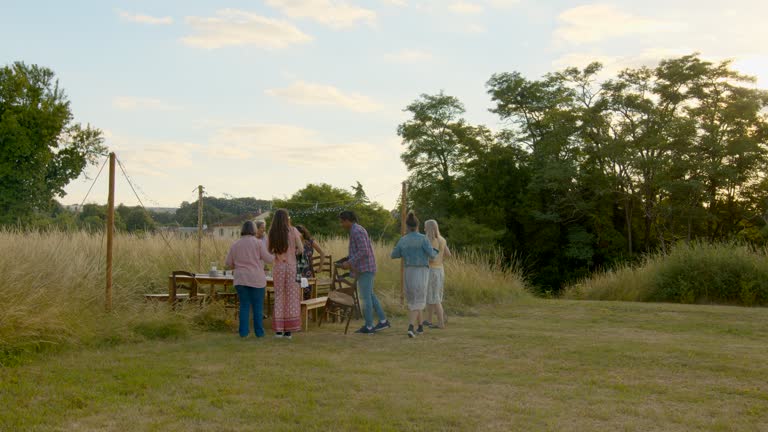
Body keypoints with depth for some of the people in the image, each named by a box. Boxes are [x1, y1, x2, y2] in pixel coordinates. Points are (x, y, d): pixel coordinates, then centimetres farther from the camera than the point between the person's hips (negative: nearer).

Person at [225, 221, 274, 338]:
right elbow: (268, 258, -8)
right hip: (256, 279, -3)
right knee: (258, 306, 4)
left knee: (244, 306, 9)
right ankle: (259, 332, 7)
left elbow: (229, 263, 8)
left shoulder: (235, 245, 5)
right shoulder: (258, 243, -7)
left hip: (240, 279, 3)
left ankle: (243, 332, 6)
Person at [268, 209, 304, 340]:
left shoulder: (272, 233, -2)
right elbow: (300, 249, -5)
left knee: (279, 296, 9)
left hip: (278, 266, 2)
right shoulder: (293, 231, -7)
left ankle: (279, 329, 8)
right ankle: (289, 330, 6)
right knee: (291, 297, 5)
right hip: (291, 266, -1)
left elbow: (270, 251, 3)